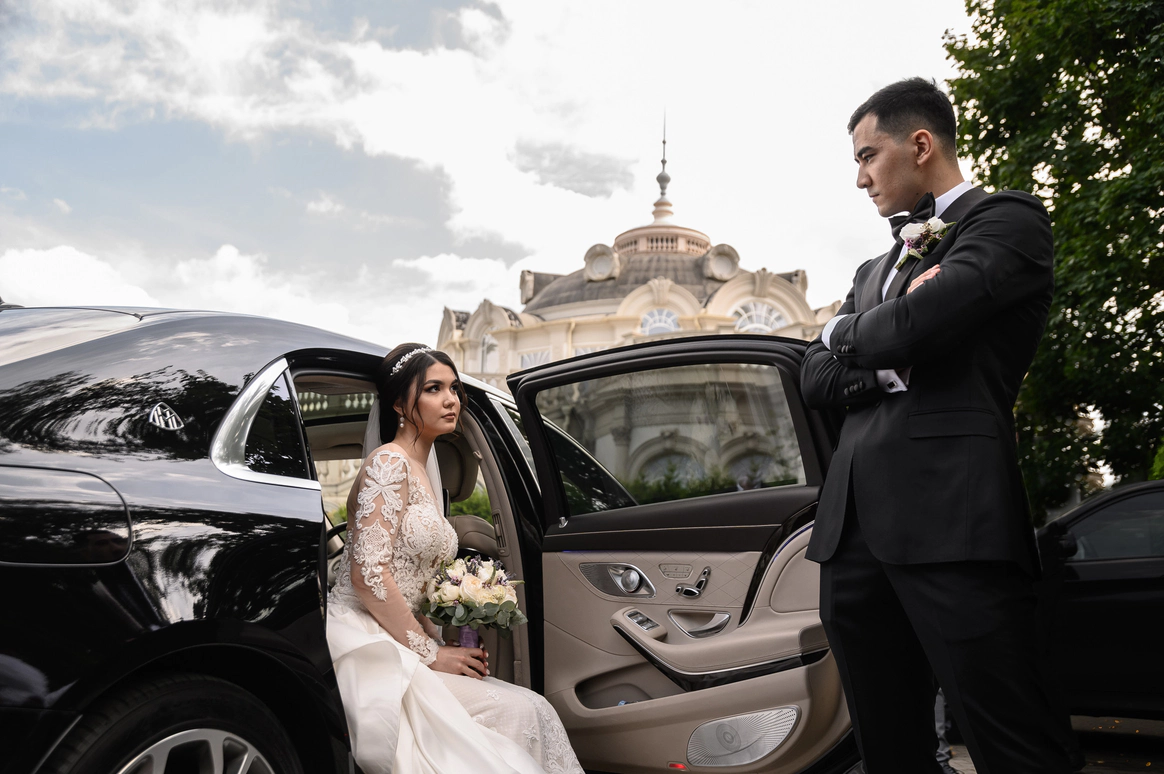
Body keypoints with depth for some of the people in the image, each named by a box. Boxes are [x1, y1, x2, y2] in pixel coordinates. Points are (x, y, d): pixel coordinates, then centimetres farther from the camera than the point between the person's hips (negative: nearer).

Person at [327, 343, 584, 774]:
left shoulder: (422, 474, 19)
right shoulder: (388, 464, -9)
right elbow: (369, 574, -19)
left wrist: (441, 645, 4)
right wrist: (430, 653, -14)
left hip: (402, 642, 8)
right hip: (368, 649, -8)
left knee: (533, 712, -7)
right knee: (520, 713, -16)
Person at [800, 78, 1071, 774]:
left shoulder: (1008, 219, 3)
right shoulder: (875, 270, 26)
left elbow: (913, 326, -14)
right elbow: (815, 377, 16)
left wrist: (846, 335, 7)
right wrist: (884, 366, -4)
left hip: (950, 519, -7)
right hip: (854, 526, 8)